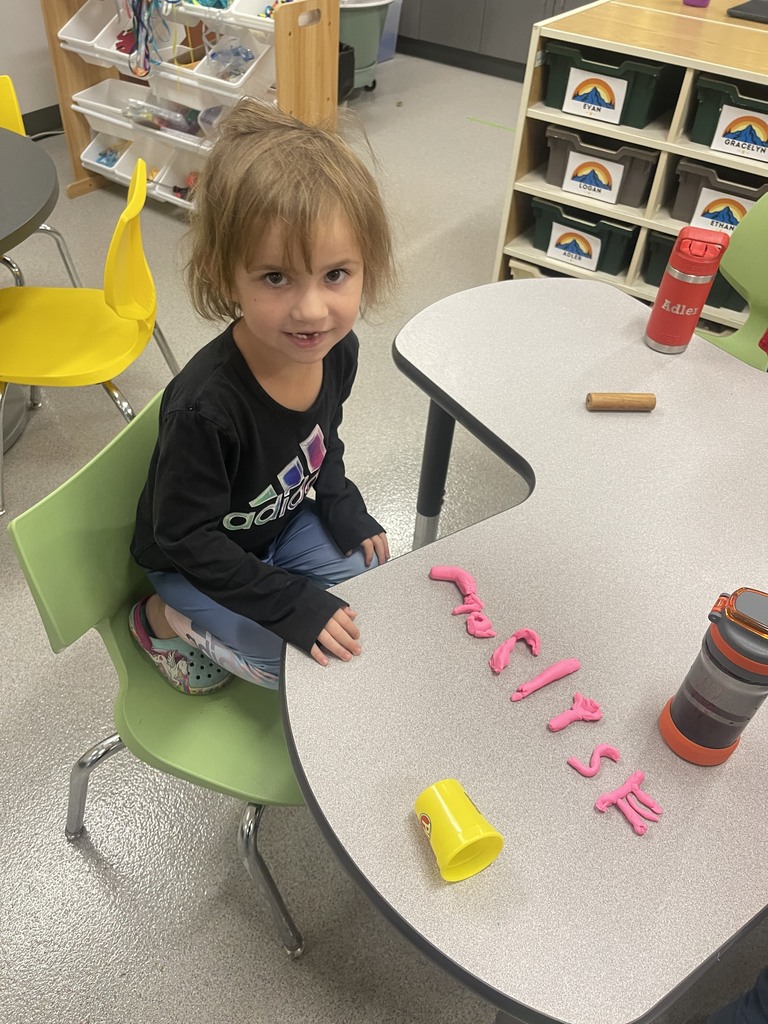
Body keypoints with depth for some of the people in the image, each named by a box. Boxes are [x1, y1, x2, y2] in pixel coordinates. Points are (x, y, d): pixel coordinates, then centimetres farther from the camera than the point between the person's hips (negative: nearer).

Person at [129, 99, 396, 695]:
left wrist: (342, 507, -9)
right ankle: (167, 621, 9)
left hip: (284, 522, 6)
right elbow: (188, 540, -28)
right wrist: (293, 605, -29)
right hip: (191, 562, -6)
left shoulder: (337, 350, -18)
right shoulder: (205, 405, -39)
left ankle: (217, 630, 17)